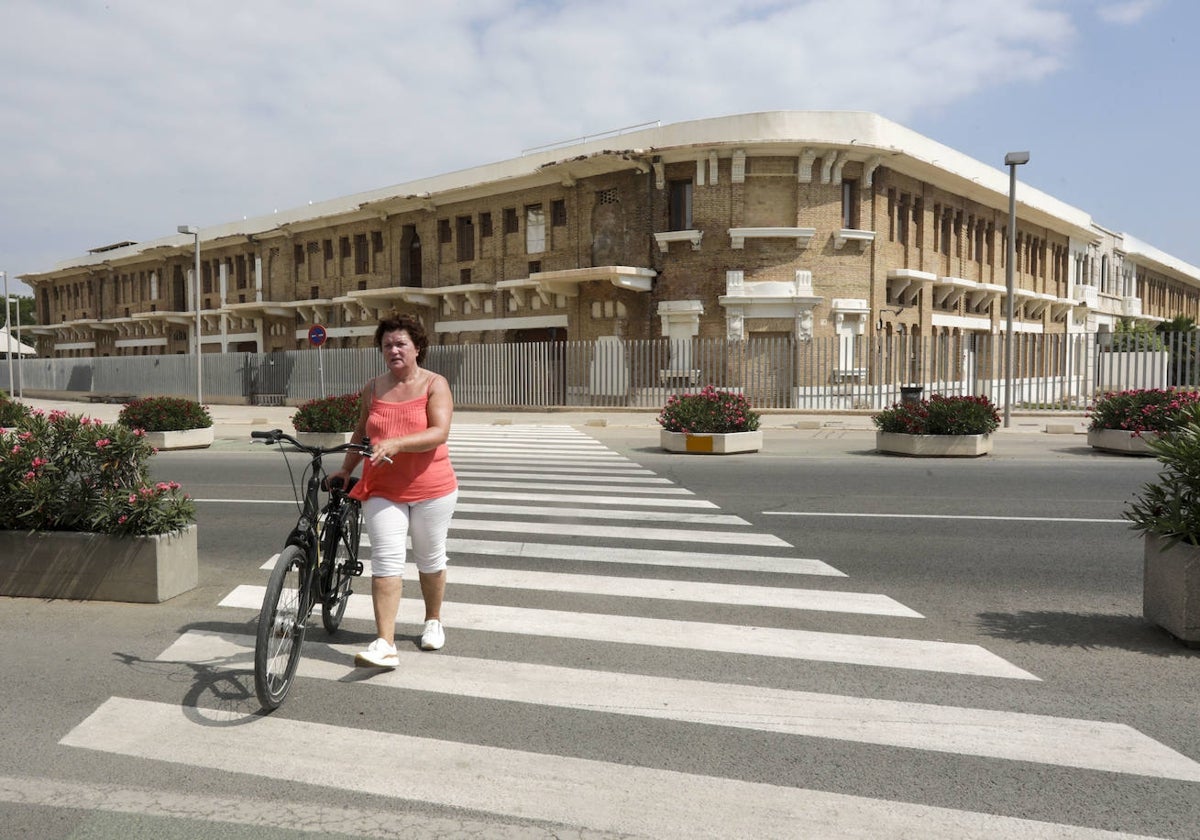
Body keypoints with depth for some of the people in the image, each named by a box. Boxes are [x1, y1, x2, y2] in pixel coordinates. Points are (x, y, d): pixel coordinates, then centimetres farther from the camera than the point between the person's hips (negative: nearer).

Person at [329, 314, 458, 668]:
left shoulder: (435, 384, -6)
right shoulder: (372, 389, 6)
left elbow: (439, 432, -20)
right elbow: (361, 433, 19)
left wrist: (396, 443, -32)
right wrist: (346, 469, 13)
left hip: (431, 489, -2)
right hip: (383, 490, 2)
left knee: (430, 560, 13)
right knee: (386, 562, -7)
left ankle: (433, 621, 35)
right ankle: (385, 644, -9)